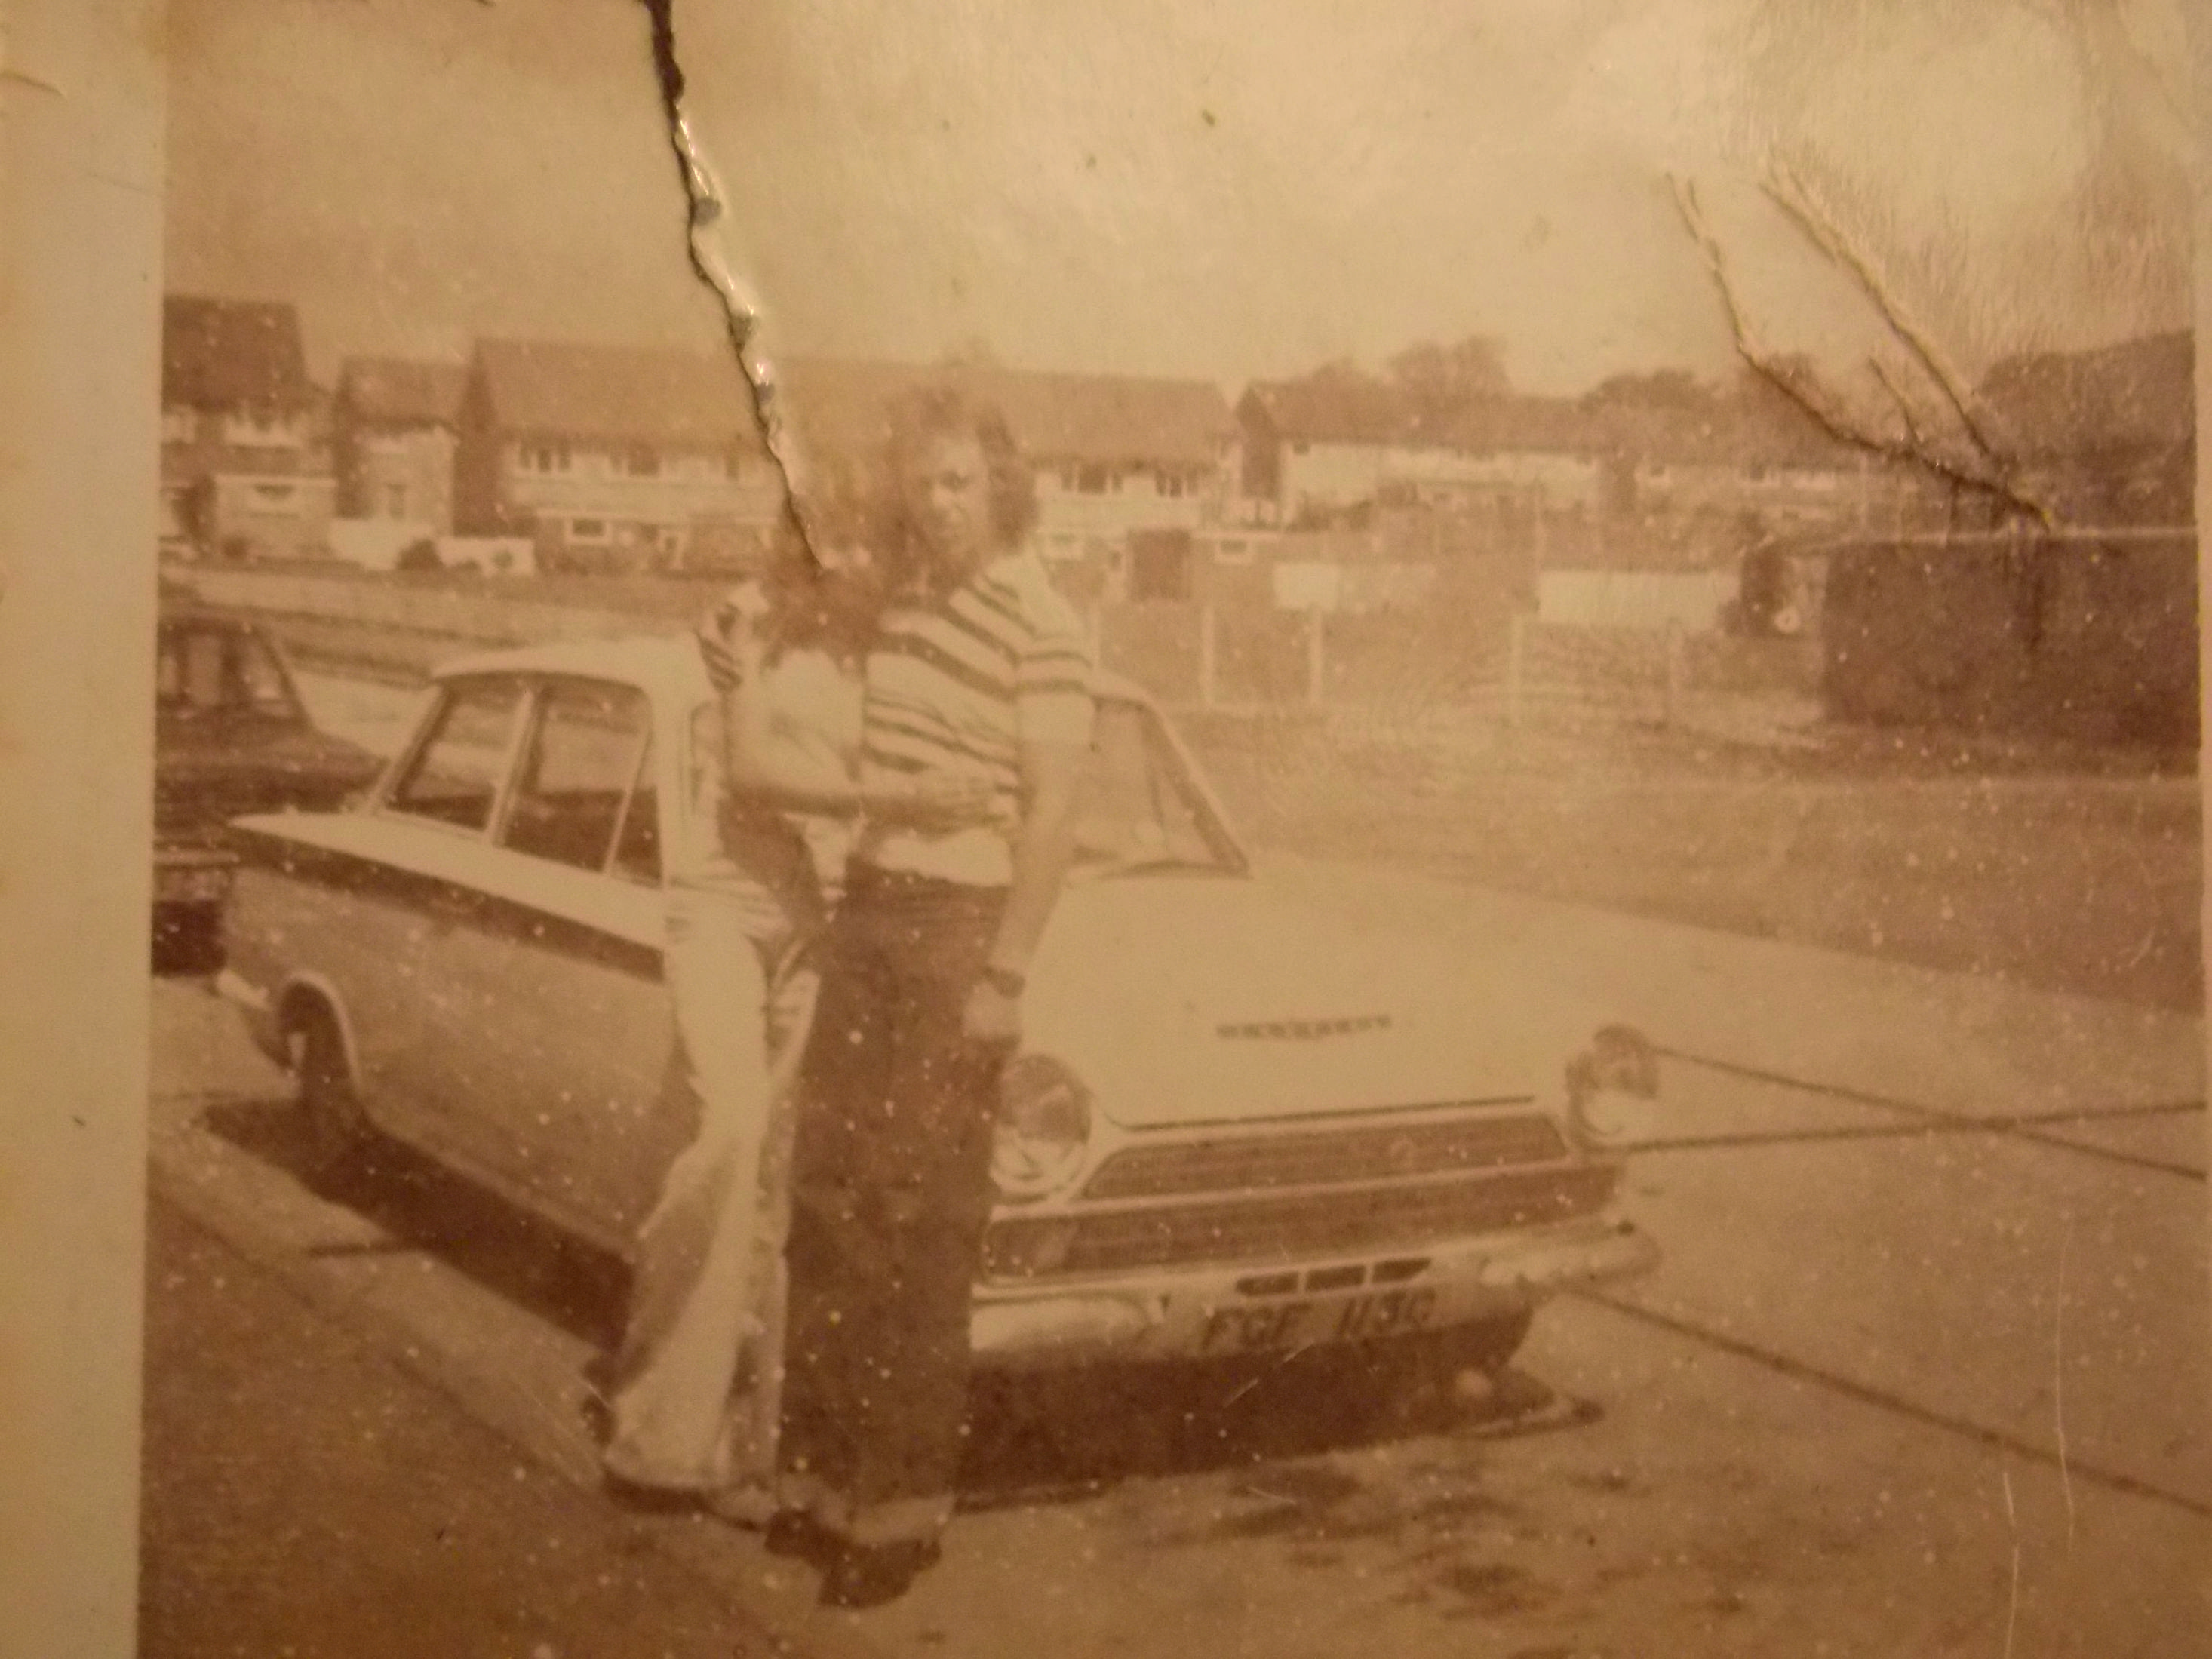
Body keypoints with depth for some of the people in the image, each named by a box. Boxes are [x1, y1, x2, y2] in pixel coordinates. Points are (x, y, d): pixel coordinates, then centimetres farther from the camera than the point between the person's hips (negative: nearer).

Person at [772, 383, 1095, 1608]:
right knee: (826, 1191, 11)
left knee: (920, 1219, -4)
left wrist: (1005, 977, -17)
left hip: (961, 924, -8)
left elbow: (1052, 809, -15)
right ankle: (819, 1464, 22)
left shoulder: (1041, 627, -11)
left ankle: (901, 1501, 6)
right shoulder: (903, 598, 12)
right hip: (866, 909, 8)